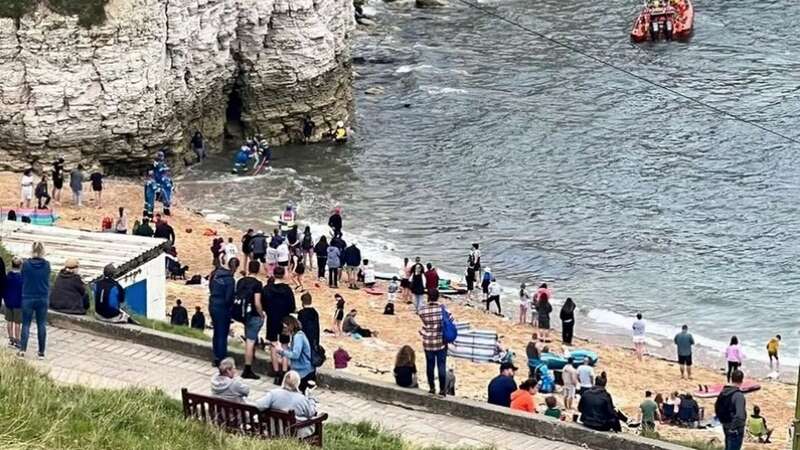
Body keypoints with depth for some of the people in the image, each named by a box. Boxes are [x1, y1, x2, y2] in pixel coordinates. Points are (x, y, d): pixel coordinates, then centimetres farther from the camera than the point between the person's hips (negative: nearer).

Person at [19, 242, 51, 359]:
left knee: (26, 324, 7)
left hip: (28, 298, -1)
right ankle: (41, 352, 12)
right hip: (43, 298, 1)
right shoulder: (46, 265, -6)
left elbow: (22, 280, 2)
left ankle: (22, 350, -4)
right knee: (41, 325, 10)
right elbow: (47, 280, 6)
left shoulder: (26, 264, -10)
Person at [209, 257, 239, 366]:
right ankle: (222, 360, 6)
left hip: (212, 305, 7)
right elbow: (229, 298, -19)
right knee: (222, 334, 2)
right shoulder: (230, 280, -20)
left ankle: (217, 358, 26)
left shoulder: (216, 273, 1)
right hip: (222, 308, -7)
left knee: (216, 333, 18)